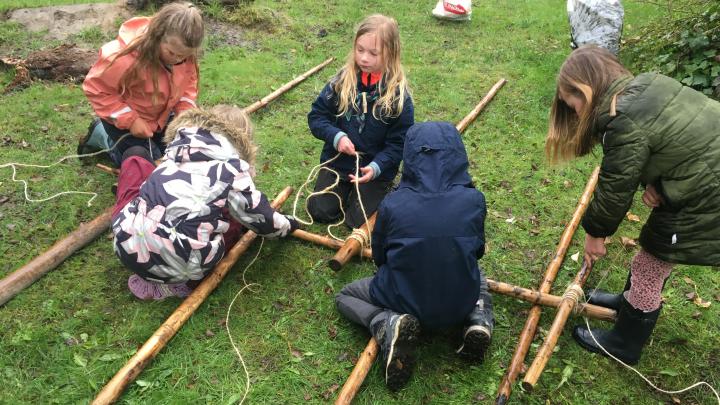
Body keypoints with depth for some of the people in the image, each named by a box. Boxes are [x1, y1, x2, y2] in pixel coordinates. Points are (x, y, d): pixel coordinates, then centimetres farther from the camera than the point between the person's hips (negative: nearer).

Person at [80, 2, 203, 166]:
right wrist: (130, 121, -28)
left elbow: (188, 82, -3)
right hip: (123, 121, -6)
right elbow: (96, 89, -24)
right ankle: (101, 133, 16)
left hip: (161, 117, 6)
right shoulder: (126, 58, -37)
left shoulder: (184, 54, -21)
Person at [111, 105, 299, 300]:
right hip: (179, 265, -4)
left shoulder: (180, 143, 11)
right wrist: (285, 225, 28)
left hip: (128, 246, 4)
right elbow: (257, 216, 7)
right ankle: (175, 283, 3)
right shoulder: (232, 166, -1)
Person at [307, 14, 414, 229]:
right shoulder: (342, 81, -10)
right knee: (319, 212, 2)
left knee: (357, 221, -3)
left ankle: (384, 186, 23)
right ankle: (344, 186, 30)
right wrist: (336, 136, -21)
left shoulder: (398, 95, -16)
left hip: (376, 169, -3)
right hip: (337, 160, 3)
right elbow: (316, 116, -3)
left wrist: (376, 167, -26)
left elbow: (398, 143, -11)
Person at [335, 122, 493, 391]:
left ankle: (388, 324, -7)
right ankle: (478, 320, 6)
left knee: (345, 297, 23)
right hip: (460, 303, 3)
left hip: (405, 300, -2)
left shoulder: (392, 204, -18)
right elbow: (477, 251, 4)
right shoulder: (474, 200, -15)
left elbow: (379, 258, -1)